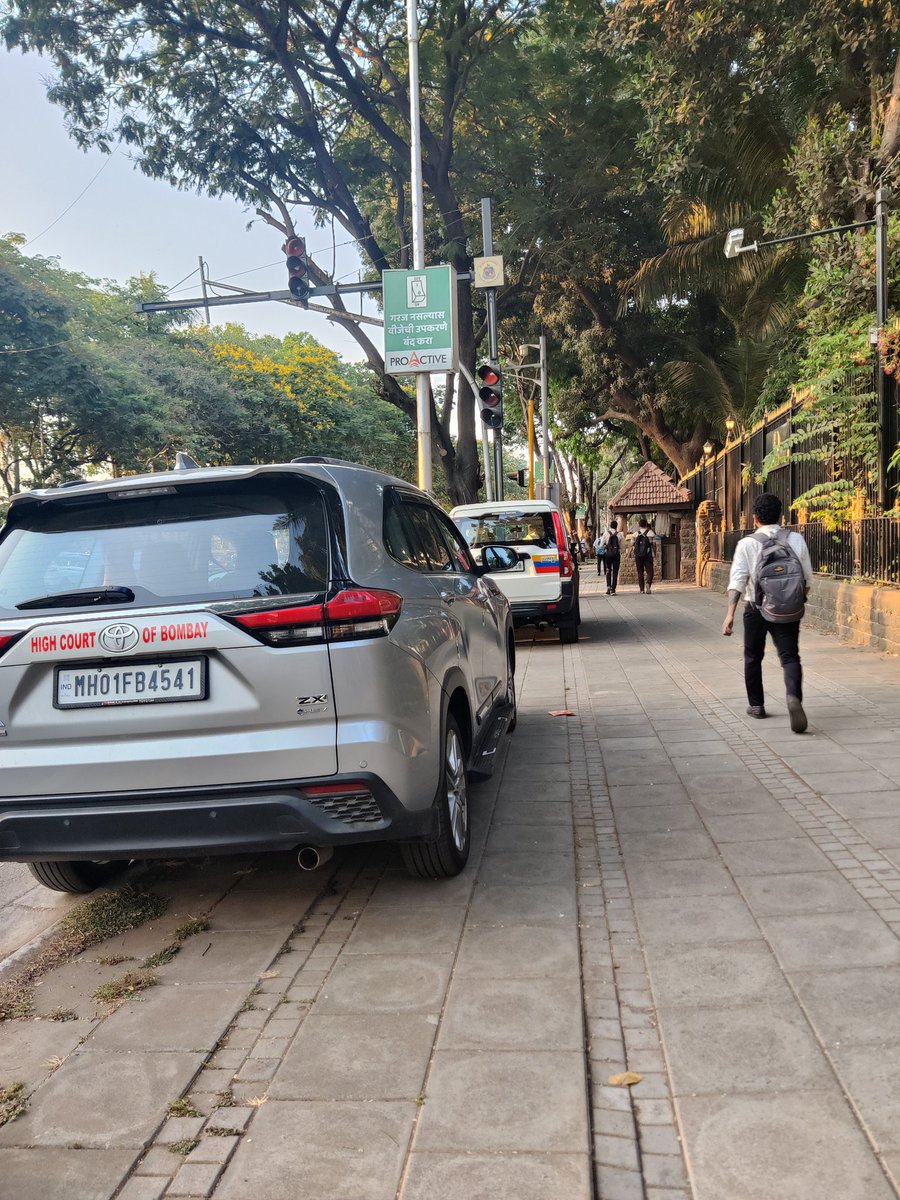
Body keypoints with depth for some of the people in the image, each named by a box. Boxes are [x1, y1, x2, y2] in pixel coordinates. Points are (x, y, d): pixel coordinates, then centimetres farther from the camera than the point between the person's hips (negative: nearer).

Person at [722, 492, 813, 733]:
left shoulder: (747, 544, -7)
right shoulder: (796, 540, 1)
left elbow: (737, 580, -15)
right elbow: (807, 578, 5)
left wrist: (730, 614, -18)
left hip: (756, 609, -1)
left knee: (753, 657, 16)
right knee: (789, 656, 0)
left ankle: (756, 705, 26)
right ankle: (794, 696, -28)